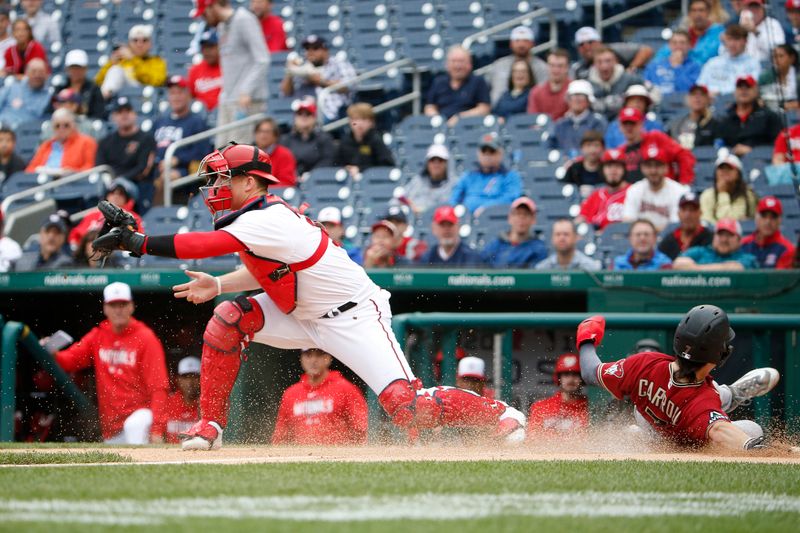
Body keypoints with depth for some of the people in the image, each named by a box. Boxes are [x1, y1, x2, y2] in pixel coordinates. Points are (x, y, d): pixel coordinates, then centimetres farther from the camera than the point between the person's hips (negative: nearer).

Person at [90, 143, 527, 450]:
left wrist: (134, 241, -36)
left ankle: (501, 416, 3)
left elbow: (203, 245, -37)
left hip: (353, 319, -9)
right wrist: (218, 285, -2)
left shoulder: (268, 221, -28)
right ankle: (210, 425, -2)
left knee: (409, 408, -18)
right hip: (303, 316, 9)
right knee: (228, 320, -10)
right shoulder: (257, 216, 2)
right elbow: (266, 270, 12)